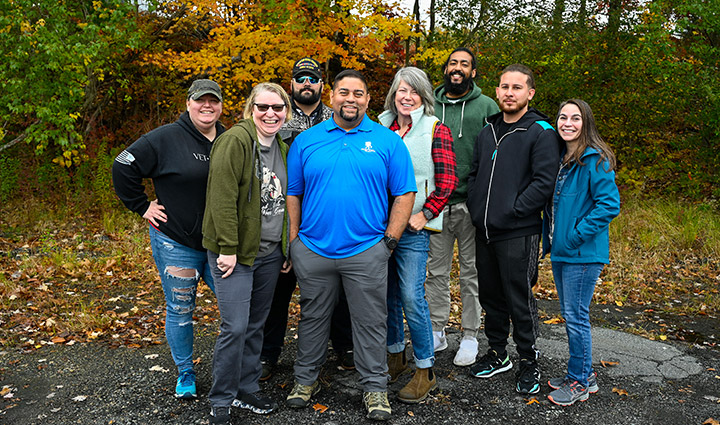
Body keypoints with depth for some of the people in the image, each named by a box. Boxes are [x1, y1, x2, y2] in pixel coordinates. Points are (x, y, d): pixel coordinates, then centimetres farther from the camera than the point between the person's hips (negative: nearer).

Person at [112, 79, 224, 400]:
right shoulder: (166, 138, -9)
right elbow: (123, 168, -6)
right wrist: (143, 207, -6)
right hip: (176, 243, -4)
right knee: (180, 311, 9)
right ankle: (185, 373, 29)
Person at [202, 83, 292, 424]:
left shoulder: (283, 149, 12)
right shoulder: (235, 140, -12)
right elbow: (222, 197, -18)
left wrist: (287, 249, 15)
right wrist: (227, 248, -20)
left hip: (270, 253, 7)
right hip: (236, 253, -7)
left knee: (256, 325, 15)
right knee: (235, 327, -6)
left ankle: (247, 390, 30)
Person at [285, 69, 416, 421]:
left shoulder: (388, 141, 2)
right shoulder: (306, 141, 6)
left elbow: (404, 194, 1)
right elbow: (292, 194, 8)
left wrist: (389, 240, -5)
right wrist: (294, 240, 1)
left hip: (366, 251, -1)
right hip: (313, 250, 2)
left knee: (370, 322, 7)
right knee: (313, 317, 15)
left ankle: (375, 387, 22)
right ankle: (306, 379, 32)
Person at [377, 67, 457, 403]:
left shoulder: (436, 131, -3)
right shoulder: (380, 127, 10)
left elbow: (447, 182, -7)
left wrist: (423, 215, -13)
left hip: (413, 227, -5)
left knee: (411, 297, -7)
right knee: (388, 294, 13)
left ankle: (425, 371, 9)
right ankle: (396, 358, 31)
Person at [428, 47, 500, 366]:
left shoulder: (486, 107, 3)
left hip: (471, 203, -2)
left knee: (471, 271, 7)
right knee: (436, 271, 10)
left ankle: (470, 337, 19)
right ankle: (436, 331, 24)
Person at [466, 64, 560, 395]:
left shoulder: (541, 133, -7)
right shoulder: (487, 132, 14)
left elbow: (544, 182, -15)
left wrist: (511, 212, -17)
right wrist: (476, 210, 6)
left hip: (518, 233, -6)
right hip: (484, 231, 7)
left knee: (520, 300, 1)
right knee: (491, 296, 16)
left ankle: (529, 364, 19)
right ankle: (497, 354, 33)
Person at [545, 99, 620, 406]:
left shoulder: (595, 160, -14)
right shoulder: (559, 158, 11)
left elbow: (609, 205, -19)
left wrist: (577, 235, -20)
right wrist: (550, 237, 12)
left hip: (583, 253, -9)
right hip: (560, 251, 9)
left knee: (576, 316, 0)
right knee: (568, 313, 16)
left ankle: (579, 382, 15)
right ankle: (584, 373, 31)